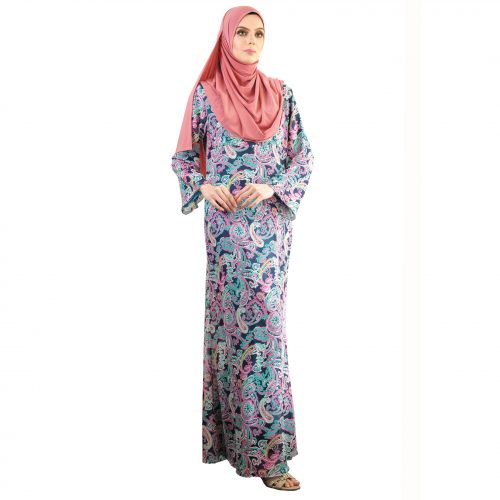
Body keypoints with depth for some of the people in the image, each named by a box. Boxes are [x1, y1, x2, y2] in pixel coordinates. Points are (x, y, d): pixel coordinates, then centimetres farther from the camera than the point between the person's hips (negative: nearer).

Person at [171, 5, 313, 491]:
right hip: (225, 225, -1)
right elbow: (184, 154, 9)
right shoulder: (205, 93, 4)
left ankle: (262, 446, 11)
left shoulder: (280, 94, 8)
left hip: (270, 223, 2)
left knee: (265, 321, 1)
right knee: (228, 320, 0)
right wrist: (205, 186, -9)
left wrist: (273, 188, -10)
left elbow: (303, 154, 7)